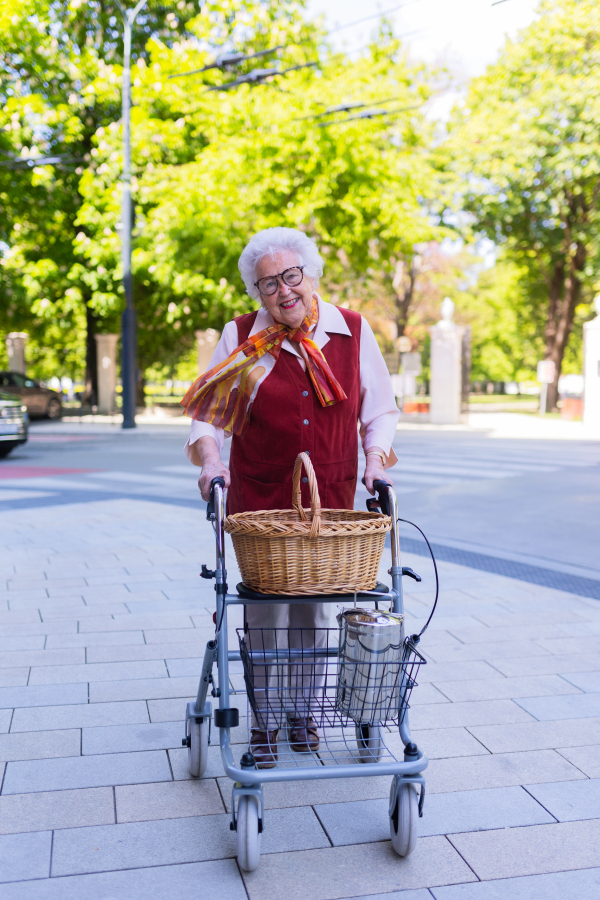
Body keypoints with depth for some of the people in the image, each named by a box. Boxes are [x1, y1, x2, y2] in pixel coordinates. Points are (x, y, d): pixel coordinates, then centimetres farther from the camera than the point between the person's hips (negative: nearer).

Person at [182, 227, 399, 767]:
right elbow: (208, 414, 1)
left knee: (313, 608, 12)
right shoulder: (242, 339, -3)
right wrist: (209, 459, -17)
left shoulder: (353, 331, 0)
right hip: (259, 499, -1)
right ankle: (263, 720, 22)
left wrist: (376, 458, -9)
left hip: (329, 498, 2)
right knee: (265, 610, 3)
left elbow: (380, 409, 7)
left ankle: (303, 711, 32)